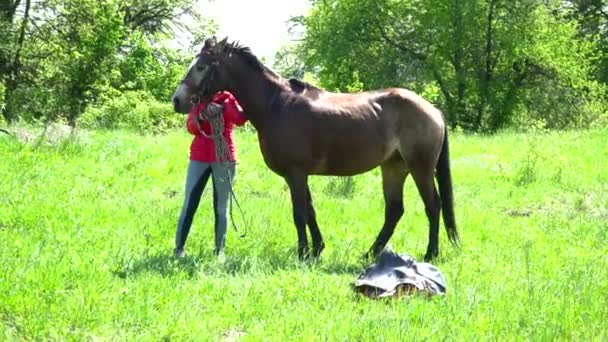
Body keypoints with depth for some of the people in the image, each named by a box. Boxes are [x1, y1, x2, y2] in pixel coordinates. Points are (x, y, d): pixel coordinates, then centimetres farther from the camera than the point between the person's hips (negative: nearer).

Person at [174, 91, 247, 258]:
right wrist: (201, 117, -24)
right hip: (199, 156, 1)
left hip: (223, 158, -1)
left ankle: (219, 250, 10)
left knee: (221, 208, 4)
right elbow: (190, 127, -5)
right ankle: (179, 247, 4)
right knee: (189, 204, -1)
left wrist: (222, 105, -22)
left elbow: (240, 119, -16)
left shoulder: (228, 99, 3)